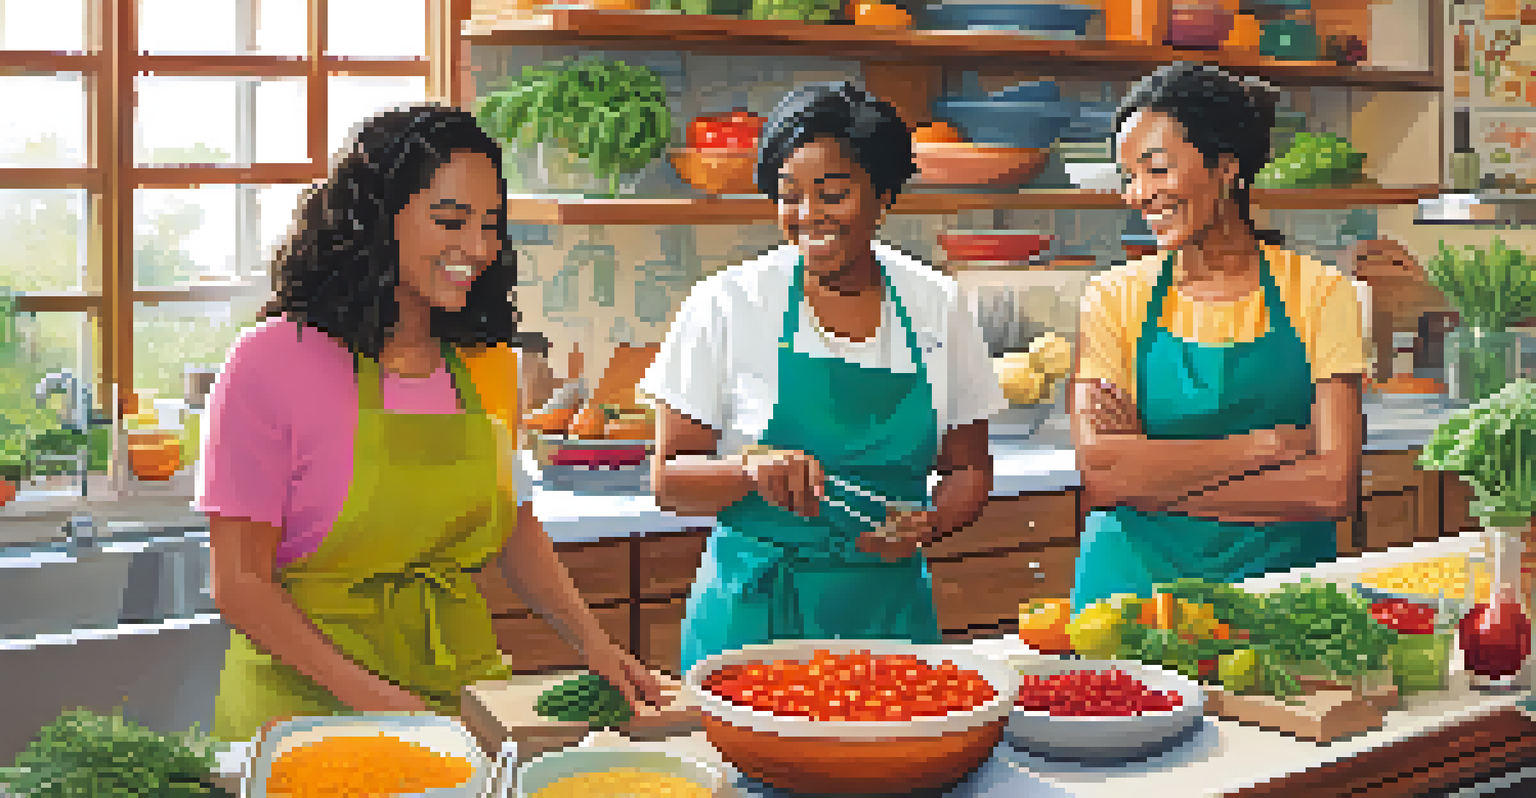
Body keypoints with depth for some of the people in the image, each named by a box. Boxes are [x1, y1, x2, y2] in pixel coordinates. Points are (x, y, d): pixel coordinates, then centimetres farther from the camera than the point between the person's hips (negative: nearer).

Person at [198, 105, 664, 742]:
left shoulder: (485, 366, 5)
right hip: (311, 702, -4)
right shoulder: (272, 362, -10)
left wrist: (589, 637, 3)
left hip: (465, 700, 4)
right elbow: (240, 584, -10)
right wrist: (370, 694, -20)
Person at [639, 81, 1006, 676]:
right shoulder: (728, 305, -6)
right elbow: (669, 481, -4)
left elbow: (969, 470, 10)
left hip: (890, 612, 2)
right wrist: (753, 467, -23)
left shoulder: (937, 307, 2)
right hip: (753, 615, -2)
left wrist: (928, 524, -11)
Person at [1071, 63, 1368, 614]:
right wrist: (1266, 444, -11)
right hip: (1134, 584, 0)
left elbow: (1333, 487, -8)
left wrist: (1152, 479, -10)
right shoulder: (1114, 297, 3)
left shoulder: (1319, 294, 2)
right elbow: (1098, 474, -10)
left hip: (1280, 587, 0)